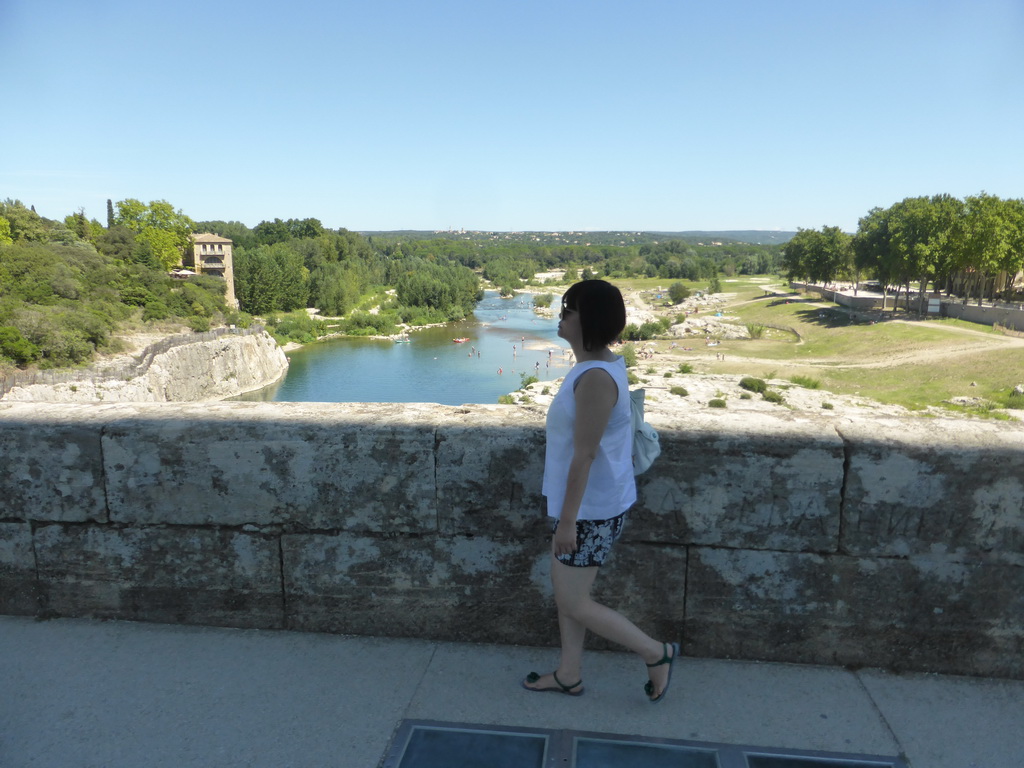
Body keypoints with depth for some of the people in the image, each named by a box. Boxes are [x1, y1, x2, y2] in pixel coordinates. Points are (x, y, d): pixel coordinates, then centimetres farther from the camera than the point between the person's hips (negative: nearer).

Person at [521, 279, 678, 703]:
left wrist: (567, 520, -20)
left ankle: (657, 652, 23)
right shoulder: (599, 365, 5)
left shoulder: (595, 378, -27)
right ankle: (569, 675, 37)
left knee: (574, 603, 6)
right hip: (584, 503, 10)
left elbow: (585, 454, -25)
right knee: (563, 588, 20)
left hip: (591, 509, -10)